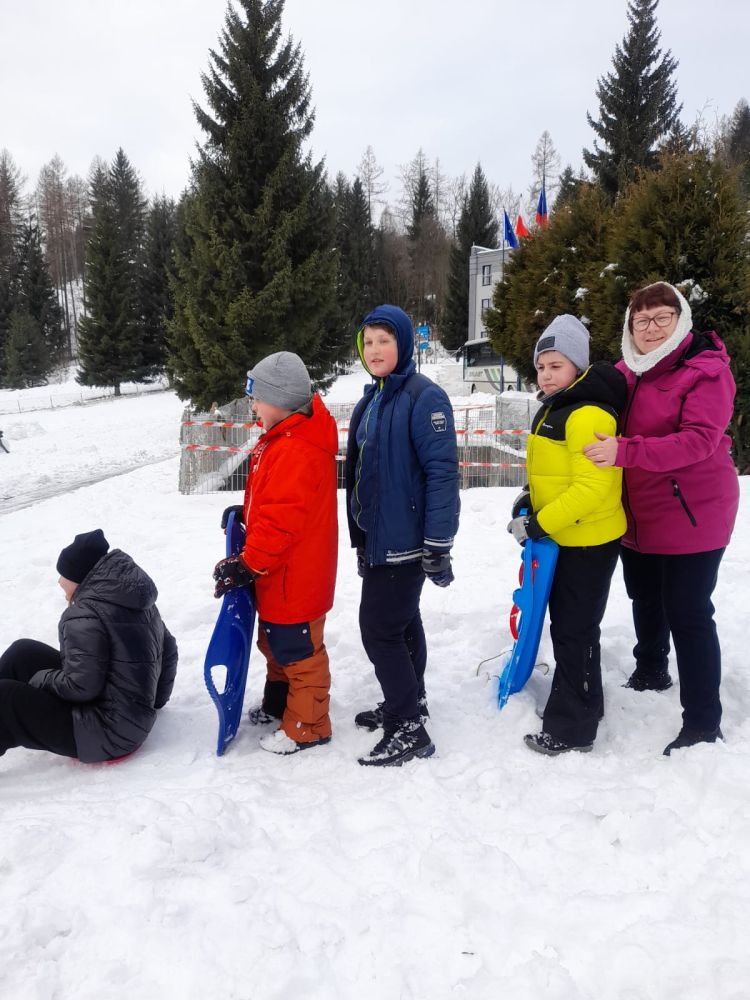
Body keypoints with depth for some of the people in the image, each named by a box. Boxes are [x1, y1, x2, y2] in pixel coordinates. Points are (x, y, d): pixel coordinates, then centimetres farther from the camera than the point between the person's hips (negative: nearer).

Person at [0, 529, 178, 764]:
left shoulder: (85, 615, -22)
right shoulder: (137, 602, 6)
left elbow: (79, 686, -25)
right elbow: (168, 650, 14)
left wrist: (38, 680, -6)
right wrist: (154, 701, 25)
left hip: (106, 732, -10)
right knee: (22, 652, 14)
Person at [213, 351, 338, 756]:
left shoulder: (298, 452, -28)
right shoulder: (282, 440, 7)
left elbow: (280, 522, -29)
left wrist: (247, 565, -23)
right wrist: (243, 513, 6)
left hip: (295, 580, -11)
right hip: (279, 574, 11)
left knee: (298, 650, 5)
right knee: (274, 642, 25)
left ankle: (306, 728, 21)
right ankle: (277, 704, 44)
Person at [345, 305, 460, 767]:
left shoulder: (424, 396, -15)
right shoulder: (371, 400, 12)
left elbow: (443, 471, -21)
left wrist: (438, 545, -22)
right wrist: (361, 538, 21)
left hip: (404, 538, -9)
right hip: (377, 535, 9)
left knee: (380, 628, -6)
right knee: (402, 622, 20)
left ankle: (409, 731, 7)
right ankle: (409, 703, 36)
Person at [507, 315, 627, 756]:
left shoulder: (588, 414, -22)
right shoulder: (554, 408, 10)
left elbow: (591, 487, -27)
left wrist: (538, 524, -23)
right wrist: (530, 499, 7)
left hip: (589, 541, -10)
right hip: (564, 538, 10)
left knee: (574, 633, 0)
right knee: (568, 627, 20)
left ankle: (571, 730, 13)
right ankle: (583, 704, 38)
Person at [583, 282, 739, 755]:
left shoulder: (707, 370, -15)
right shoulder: (624, 372, 4)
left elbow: (699, 440, -28)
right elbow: (610, 429, 17)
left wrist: (625, 451, -38)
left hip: (691, 514, -7)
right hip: (636, 515, 7)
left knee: (687, 613, -4)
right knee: (644, 599, 23)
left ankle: (703, 723, 8)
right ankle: (651, 672, 48)